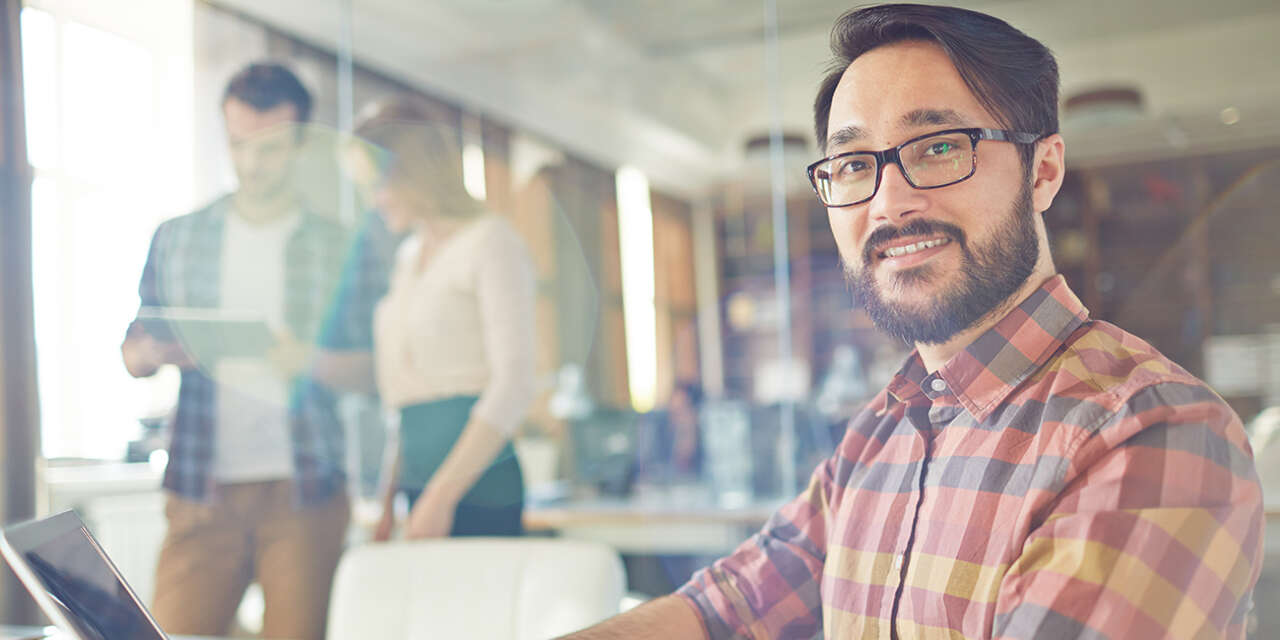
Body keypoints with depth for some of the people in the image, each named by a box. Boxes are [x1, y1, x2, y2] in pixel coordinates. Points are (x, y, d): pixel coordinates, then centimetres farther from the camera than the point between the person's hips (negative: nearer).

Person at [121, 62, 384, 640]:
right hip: (200, 489, 2)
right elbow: (132, 354, 14)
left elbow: (376, 363, 4)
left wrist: (313, 360, -17)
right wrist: (160, 350, -10)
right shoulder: (176, 239, 12)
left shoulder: (344, 249, 6)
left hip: (305, 491, -1)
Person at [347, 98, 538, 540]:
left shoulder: (490, 242, -4)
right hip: (419, 476, 7)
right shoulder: (408, 257, 19)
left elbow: (514, 385, -12)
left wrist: (441, 495, -16)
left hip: (476, 486, -7)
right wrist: (389, 502, 16)